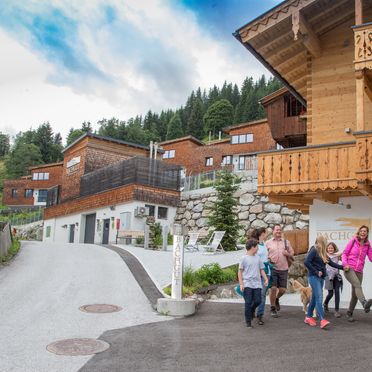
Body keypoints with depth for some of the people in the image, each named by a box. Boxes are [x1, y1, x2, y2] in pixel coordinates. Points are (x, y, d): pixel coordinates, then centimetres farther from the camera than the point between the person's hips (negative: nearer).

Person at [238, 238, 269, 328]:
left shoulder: (258, 258, 11)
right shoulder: (244, 258, -4)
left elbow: (261, 270, 17)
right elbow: (240, 272, -2)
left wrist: (266, 279, 2)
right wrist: (241, 284, -7)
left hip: (257, 284, 4)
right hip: (247, 284, -4)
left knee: (257, 301, -1)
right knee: (248, 302, -2)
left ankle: (251, 311, 31)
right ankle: (248, 321, 10)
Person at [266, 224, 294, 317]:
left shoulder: (286, 242, 11)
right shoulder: (268, 243, 5)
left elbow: (292, 254, 15)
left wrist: (288, 254, -7)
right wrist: (267, 259, -13)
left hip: (283, 269, 2)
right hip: (273, 268, -2)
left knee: (283, 289, 4)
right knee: (273, 288, -5)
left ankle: (276, 299, 37)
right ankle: (273, 309, 12)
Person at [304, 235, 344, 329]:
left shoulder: (323, 253, 14)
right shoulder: (314, 250, -10)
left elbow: (331, 263, 16)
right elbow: (306, 262, -17)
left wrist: (342, 267, 6)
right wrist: (316, 272, -14)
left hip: (321, 278, 8)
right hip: (313, 277, -8)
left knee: (315, 297, 11)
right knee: (319, 297, -14)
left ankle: (308, 317, 20)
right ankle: (322, 320, -19)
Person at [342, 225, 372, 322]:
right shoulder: (353, 241, 2)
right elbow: (344, 253, 4)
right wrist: (345, 264, -10)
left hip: (359, 271, 4)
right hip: (349, 269, -4)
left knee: (355, 294, 5)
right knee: (357, 285, -31)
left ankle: (349, 313, 18)